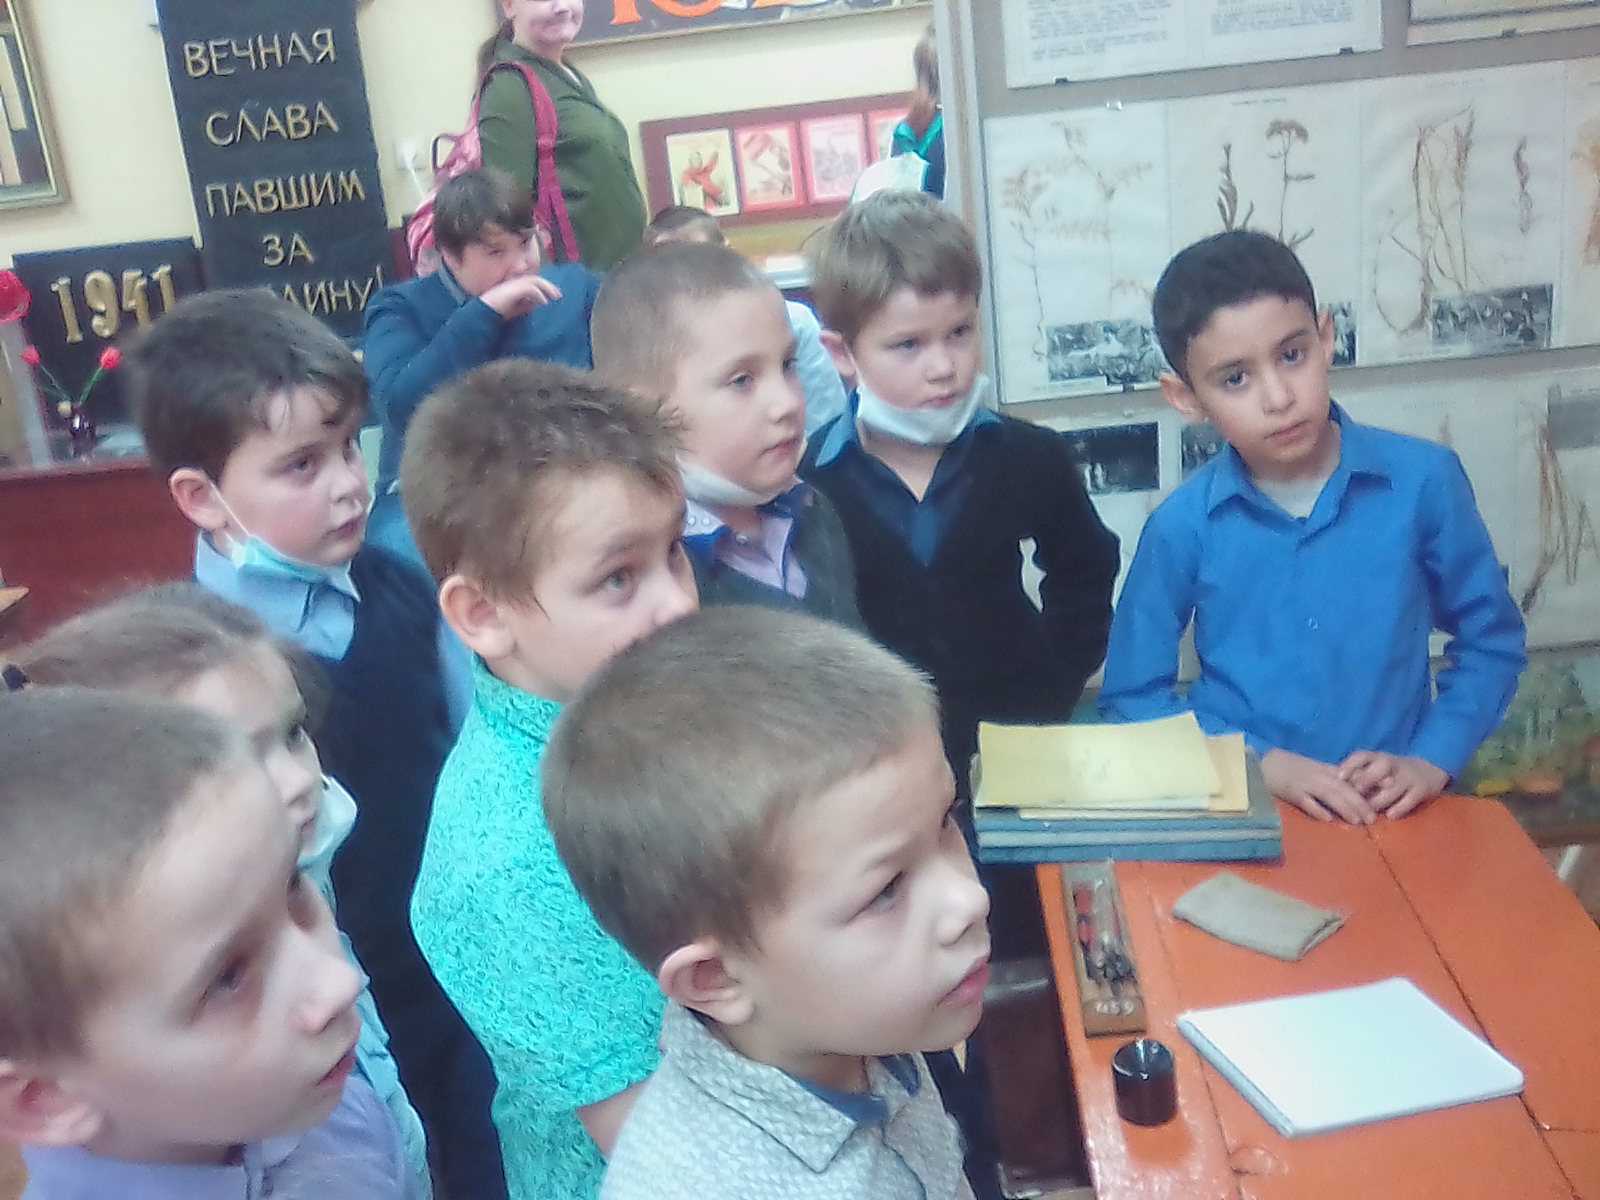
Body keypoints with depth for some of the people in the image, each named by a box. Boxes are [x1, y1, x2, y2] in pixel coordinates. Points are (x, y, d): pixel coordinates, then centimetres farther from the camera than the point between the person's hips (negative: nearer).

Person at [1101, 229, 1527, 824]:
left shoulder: (1423, 480, -3)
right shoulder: (1182, 526, -5)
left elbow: (1491, 642, 9)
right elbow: (1134, 696, 2)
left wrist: (1431, 762, -4)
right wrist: (1265, 764, -8)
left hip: (1397, 816, 1)